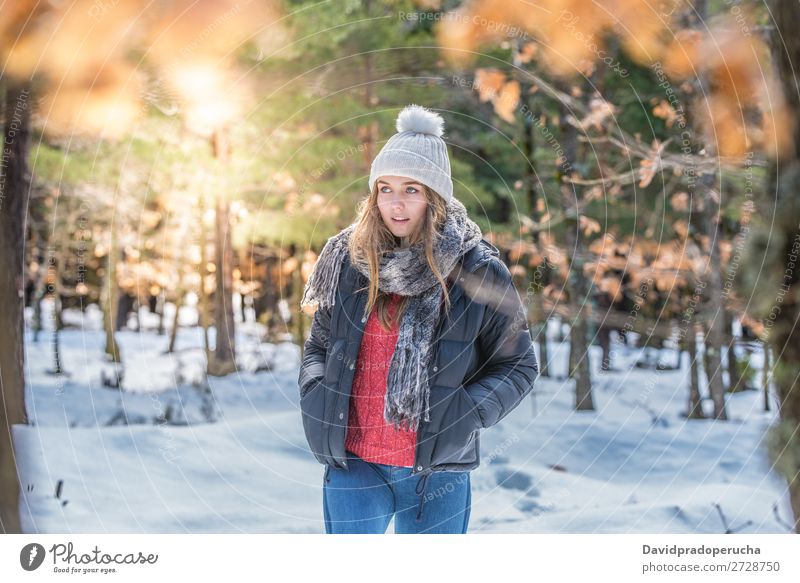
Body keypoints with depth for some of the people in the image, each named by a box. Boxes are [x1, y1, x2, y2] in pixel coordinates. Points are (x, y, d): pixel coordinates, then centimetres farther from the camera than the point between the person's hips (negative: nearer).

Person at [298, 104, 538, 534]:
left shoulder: (478, 271, -6)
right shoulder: (347, 260, 1)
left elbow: (518, 365, 0)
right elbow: (318, 345, 14)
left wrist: (467, 413, -14)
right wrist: (317, 395, -3)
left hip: (437, 472, -1)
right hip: (353, 465, 2)